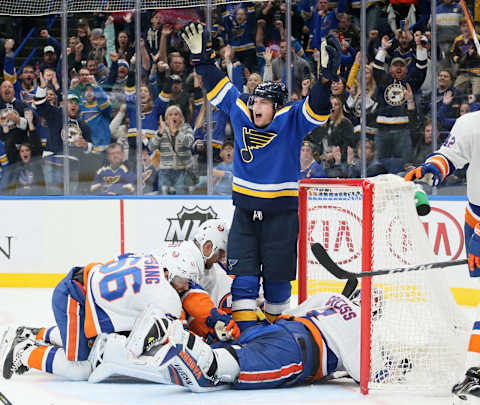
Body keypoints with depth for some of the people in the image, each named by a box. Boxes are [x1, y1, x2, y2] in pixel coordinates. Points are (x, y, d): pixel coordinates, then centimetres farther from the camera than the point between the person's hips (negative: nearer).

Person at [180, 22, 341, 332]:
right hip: (246, 210, 3)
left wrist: (328, 75, -37)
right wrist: (202, 57, 14)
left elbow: (317, 108, -22)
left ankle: (274, 324, 29)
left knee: (277, 274, 7)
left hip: (281, 211, -3)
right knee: (243, 273, -6)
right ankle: (245, 330, -7)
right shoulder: (240, 113, 3)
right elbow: (218, 87, 14)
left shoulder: (291, 121, -8)